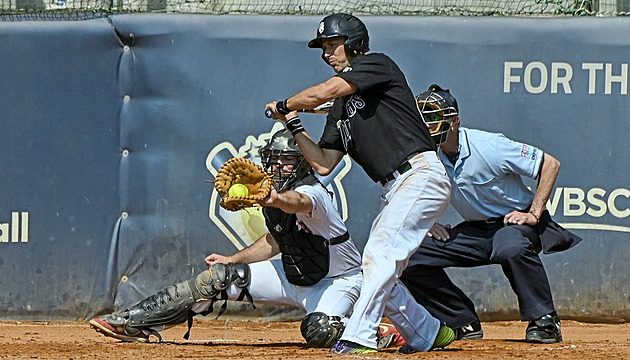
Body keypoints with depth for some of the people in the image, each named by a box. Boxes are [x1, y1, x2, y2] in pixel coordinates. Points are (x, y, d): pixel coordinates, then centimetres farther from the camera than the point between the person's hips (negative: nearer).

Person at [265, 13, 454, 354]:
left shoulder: (378, 65, -2)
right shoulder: (340, 108, 21)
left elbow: (321, 92, -13)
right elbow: (323, 164, 18)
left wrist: (282, 105, 4)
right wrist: (293, 125, 11)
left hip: (421, 175, -10)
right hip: (393, 190, 10)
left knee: (381, 252, -22)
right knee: (377, 275, 8)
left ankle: (359, 335, -29)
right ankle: (429, 334, 22)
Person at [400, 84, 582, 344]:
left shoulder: (488, 147, -22)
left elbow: (550, 164, -18)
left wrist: (534, 214, -21)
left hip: (516, 221, -6)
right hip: (475, 230, 6)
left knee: (510, 247, -42)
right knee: (411, 259, -10)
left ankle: (544, 321, -27)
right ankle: (464, 323, 2)